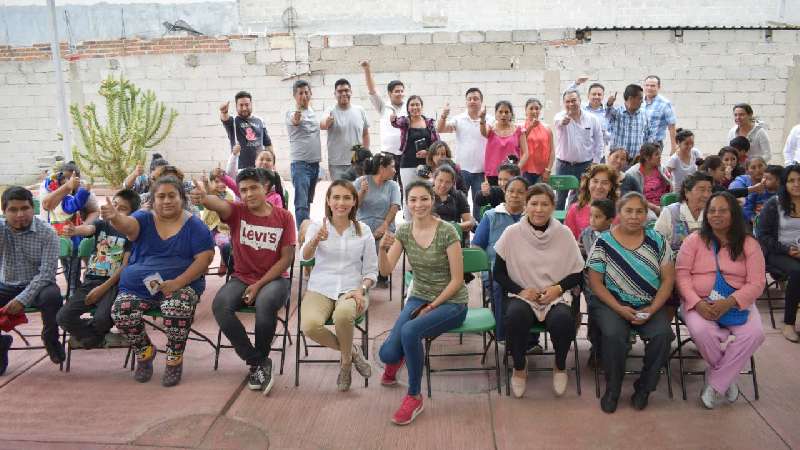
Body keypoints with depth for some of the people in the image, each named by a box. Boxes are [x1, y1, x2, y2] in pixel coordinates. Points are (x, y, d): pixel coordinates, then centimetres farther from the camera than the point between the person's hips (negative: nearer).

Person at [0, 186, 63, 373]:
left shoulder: (46, 233, -11)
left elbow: (46, 272, -15)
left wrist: (22, 299, -24)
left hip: (38, 286, -2)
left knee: (52, 295, -34)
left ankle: (50, 338, -4)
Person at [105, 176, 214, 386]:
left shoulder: (195, 225, 1)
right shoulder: (144, 219, 5)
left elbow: (204, 258, -7)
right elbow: (128, 225, -18)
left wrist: (179, 282, -20)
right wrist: (115, 217, -43)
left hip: (181, 284, -3)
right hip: (137, 286, 3)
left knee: (177, 309, -33)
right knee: (120, 312, -22)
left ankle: (175, 360, -7)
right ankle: (145, 353, 8)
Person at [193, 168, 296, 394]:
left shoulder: (284, 217, 0)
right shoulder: (236, 211, 1)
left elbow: (287, 258, -4)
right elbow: (219, 204, -25)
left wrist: (259, 285, -13)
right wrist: (204, 198, -51)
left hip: (274, 279, -2)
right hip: (241, 278, 2)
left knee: (265, 303, -35)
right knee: (220, 305, -27)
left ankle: (259, 361, -9)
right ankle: (258, 362, -13)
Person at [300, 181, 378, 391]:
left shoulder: (363, 230, 8)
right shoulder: (316, 226, 6)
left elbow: (371, 270, 8)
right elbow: (306, 256, -14)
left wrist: (361, 289, -12)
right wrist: (316, 239, -36)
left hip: (352, 289, 0)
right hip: (320, 289, 1)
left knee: (343, 315, -36)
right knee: (310, 325, -31)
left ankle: (346, 359, -4)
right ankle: (351, 351, -1)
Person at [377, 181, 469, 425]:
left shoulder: (447, 232, -16)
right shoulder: (403, 231, -1)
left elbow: (457, 280, -14)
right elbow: (385, 270, -7)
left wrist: (430, 308, -16)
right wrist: (382, 248, -26)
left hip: (450, 302, -4)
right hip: (418, 298, 5)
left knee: (410, 330, -34)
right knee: (387, 354, -14)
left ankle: (414, 397, -12)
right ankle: (397, 359, 28)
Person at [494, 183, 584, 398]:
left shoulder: (564, 234, 2)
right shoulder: (512, 233, -1)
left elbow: (577, 273, 7)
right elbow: (498, 272, 3)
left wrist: (558, 288, -11)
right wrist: (520, 290, -11)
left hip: (556, 296, 1)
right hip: (521, 295, 0)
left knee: (562, 320, -33)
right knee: (515, 315, -35)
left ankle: (560, 367, 1)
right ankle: (519, 367, -5)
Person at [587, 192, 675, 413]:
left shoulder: (657, 241, 6)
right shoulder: (603, 242, -1)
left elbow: (668, 279, 4)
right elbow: (595, 282, -2)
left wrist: (651, 309, -9)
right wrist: (619, 308, -14)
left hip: (650, 305, 2)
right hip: (611, 302, -2)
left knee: (663, 334, -26)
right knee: (614, 334, -31)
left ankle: (644, 387, -2)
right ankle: (612, 389, -6)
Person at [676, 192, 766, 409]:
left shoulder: (749, 244, 3)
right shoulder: (695, 240, 3)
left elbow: (756, 283, -3)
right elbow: (681, 274, -3)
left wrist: (729, 303, -20)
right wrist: (697, 303, -19)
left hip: (737, 302, 1)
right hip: (700, 302, -1)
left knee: (754, 334, -27)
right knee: (701, 332, -32)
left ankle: (715, 383, -9)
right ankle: (727, 376, 0)